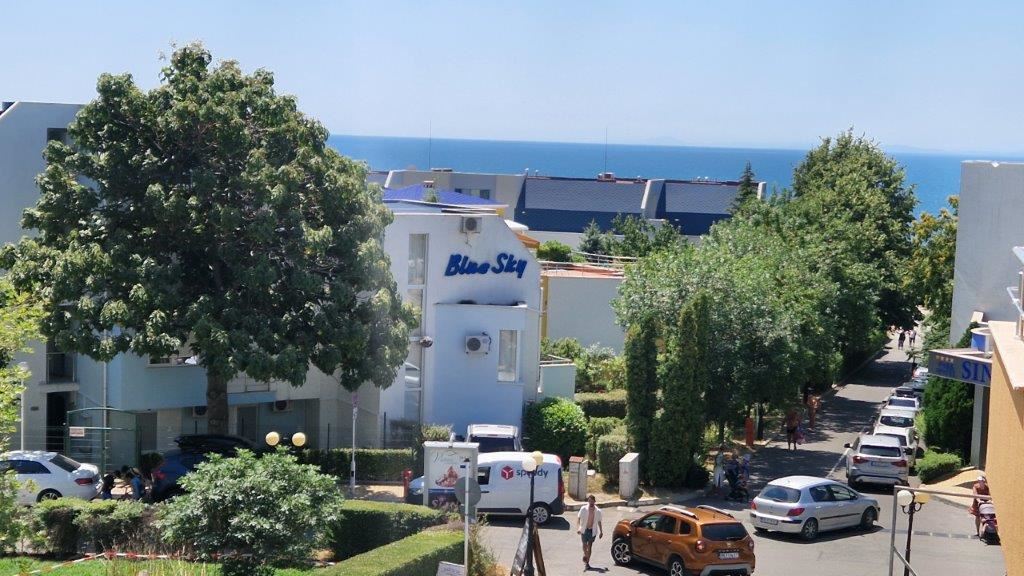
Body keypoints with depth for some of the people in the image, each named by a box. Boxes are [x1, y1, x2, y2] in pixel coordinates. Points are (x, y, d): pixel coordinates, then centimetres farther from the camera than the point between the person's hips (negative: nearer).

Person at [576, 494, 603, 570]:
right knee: (585, 545, 12)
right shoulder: (583, 509, -12)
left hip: (592, 531, 0)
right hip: (584, 530, 0)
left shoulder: (598, 511, -6)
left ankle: (587, 562, 9)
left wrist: (601, 532, 8)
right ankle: (585, 556, 43)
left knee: (589, 546, 2)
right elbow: (578, 518, -12)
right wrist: (578, 528, -25)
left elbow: (599, 522, 6)